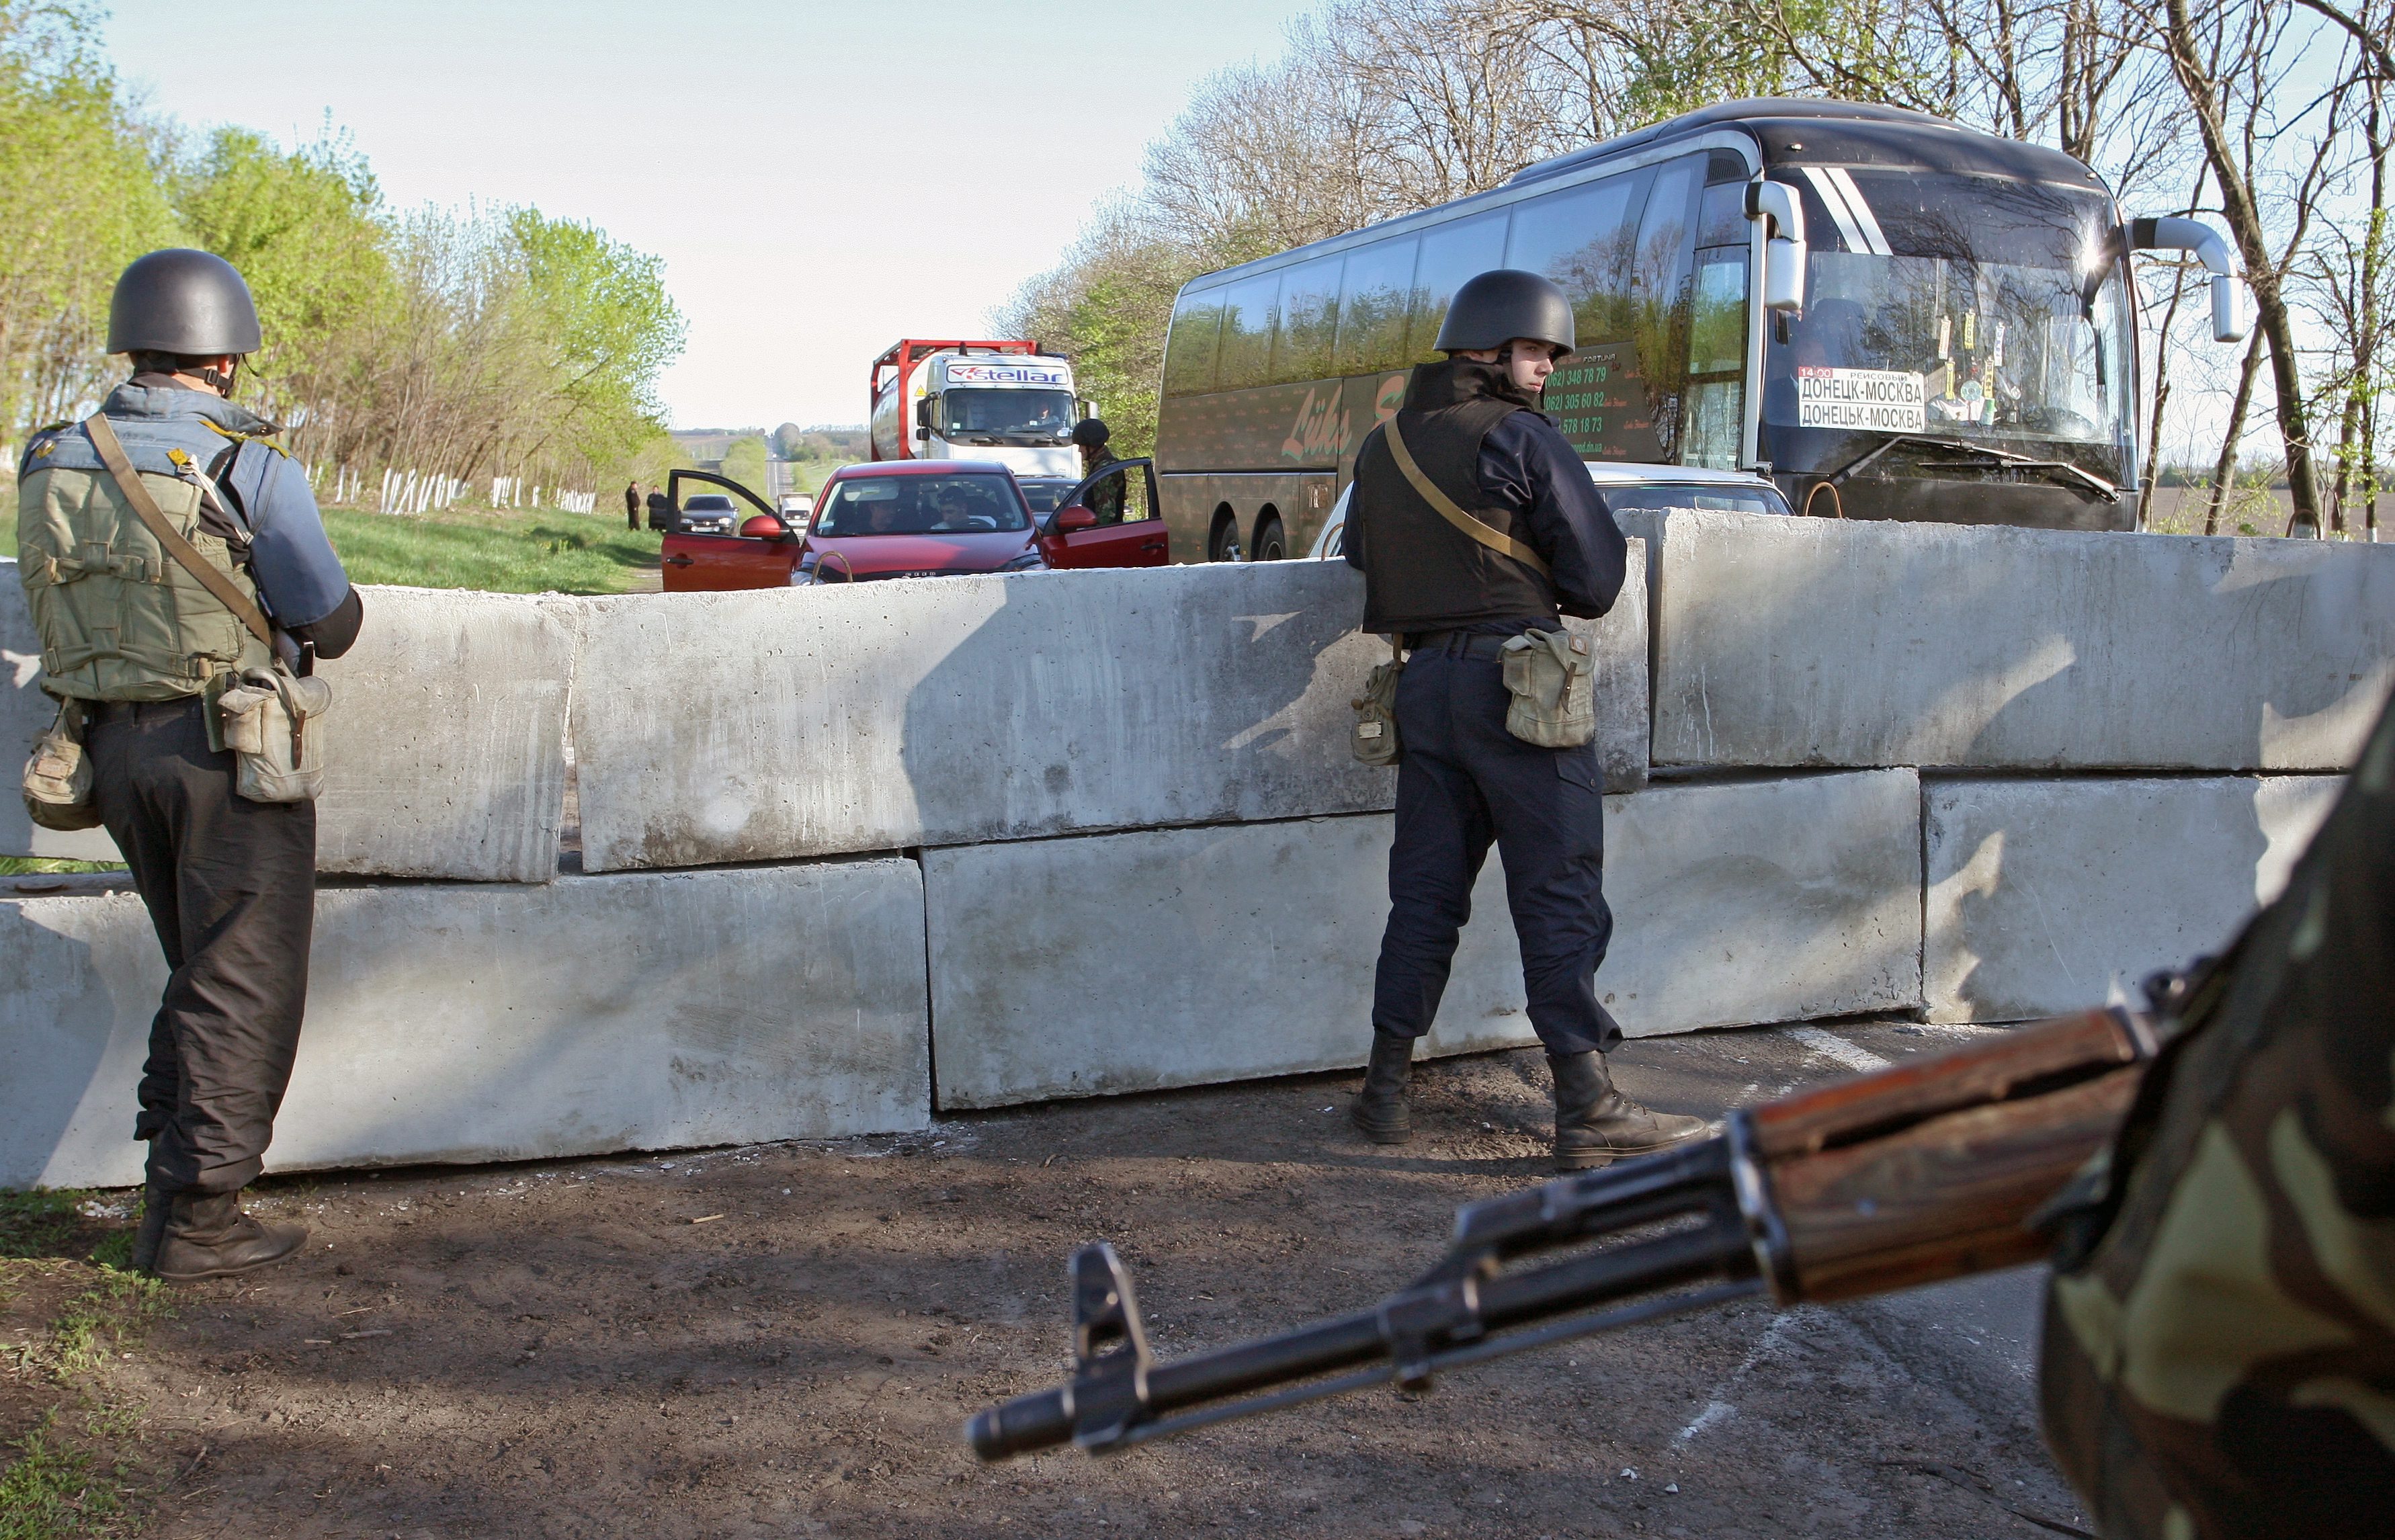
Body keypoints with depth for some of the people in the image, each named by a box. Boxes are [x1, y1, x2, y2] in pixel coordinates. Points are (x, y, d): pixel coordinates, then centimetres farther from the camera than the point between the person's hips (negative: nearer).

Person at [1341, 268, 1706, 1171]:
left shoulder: (1382, 446, 13)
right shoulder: (1517, 436, -6)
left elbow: (1361, 558, 24)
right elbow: (1597, 573, -6)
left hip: (1422, 682, 7)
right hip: (1514, 678, -6)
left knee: (1424, 892, 13)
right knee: (1559, 896, -3)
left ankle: (1386, 1091, 17)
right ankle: (1587, 1108, -3)